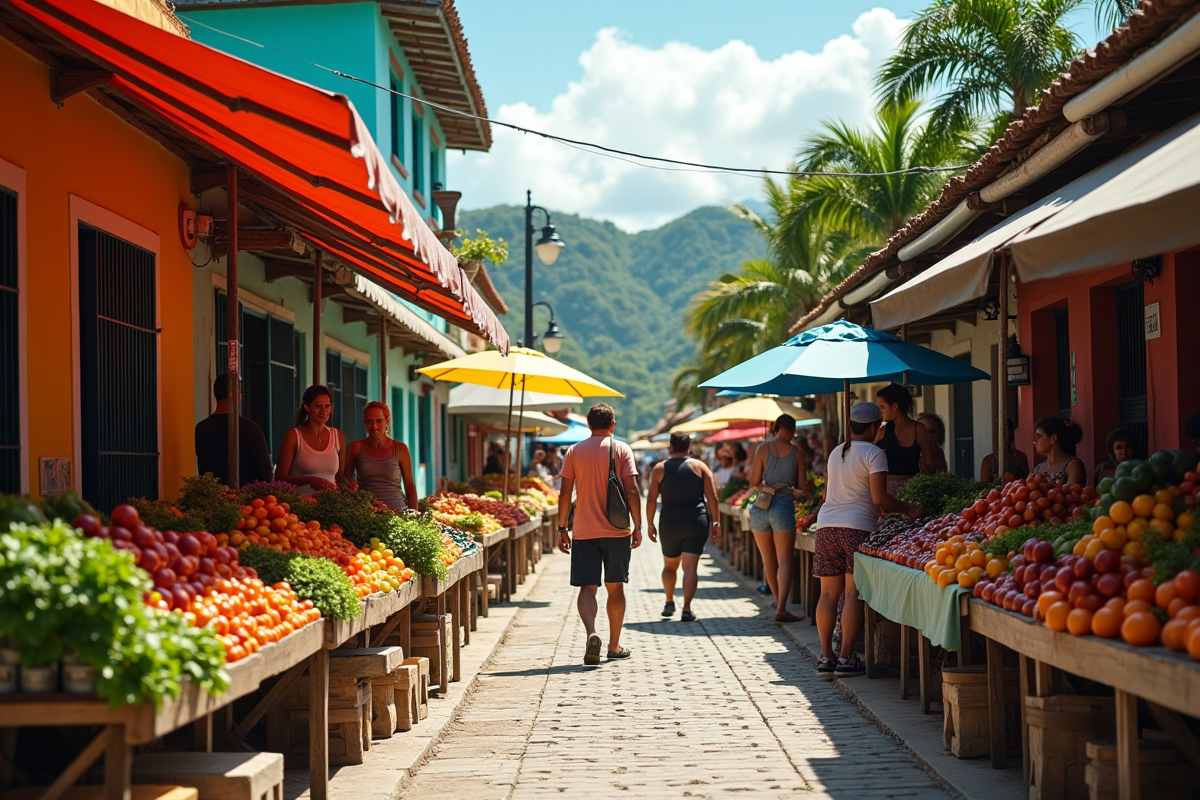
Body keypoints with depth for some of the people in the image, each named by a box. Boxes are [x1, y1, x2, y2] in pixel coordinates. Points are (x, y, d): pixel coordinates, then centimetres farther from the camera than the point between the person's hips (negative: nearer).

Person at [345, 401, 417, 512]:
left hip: (396, 509, 0)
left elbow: (409, 485, 6)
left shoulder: (400, 449, 4)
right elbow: (346, 479, 15)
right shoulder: (356, 448, 5)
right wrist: (350, 484, -8)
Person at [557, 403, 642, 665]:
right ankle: (614, 645, 19)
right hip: (616, 531, 0)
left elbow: (565, 493, 1)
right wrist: (638, 526, -1)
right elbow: (632, 490, -7)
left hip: (584, 532, 0)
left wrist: (562, 528, 7)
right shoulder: (621, 450, -1)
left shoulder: (574, 452, 3)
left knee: (587, 587, 0)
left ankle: (591, 634, -25)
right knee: (615, 588, 12)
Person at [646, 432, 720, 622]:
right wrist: (715, 522, 3)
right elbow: (712, 496, -2)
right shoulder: (699, 466, 2)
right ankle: (686, 609, -14)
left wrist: (650, 524, 9)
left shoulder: (660, 469, 3)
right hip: (696, 523, -1)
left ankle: (669, 603, 28)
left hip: (669, 524, 1)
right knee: (690, 567, -5)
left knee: (669, 565, 21)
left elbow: (651, 499, 1)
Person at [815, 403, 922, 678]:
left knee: (829, 593, 6)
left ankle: (825, 657, 6)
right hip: (857, 528, -6)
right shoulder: (874, 454, -4)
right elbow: (879, 498, -13)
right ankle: (846, 658, -4)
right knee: (854, 593, -3)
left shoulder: (836, 453, 18)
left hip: (826, 525, 6)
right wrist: (909, 509, -3)